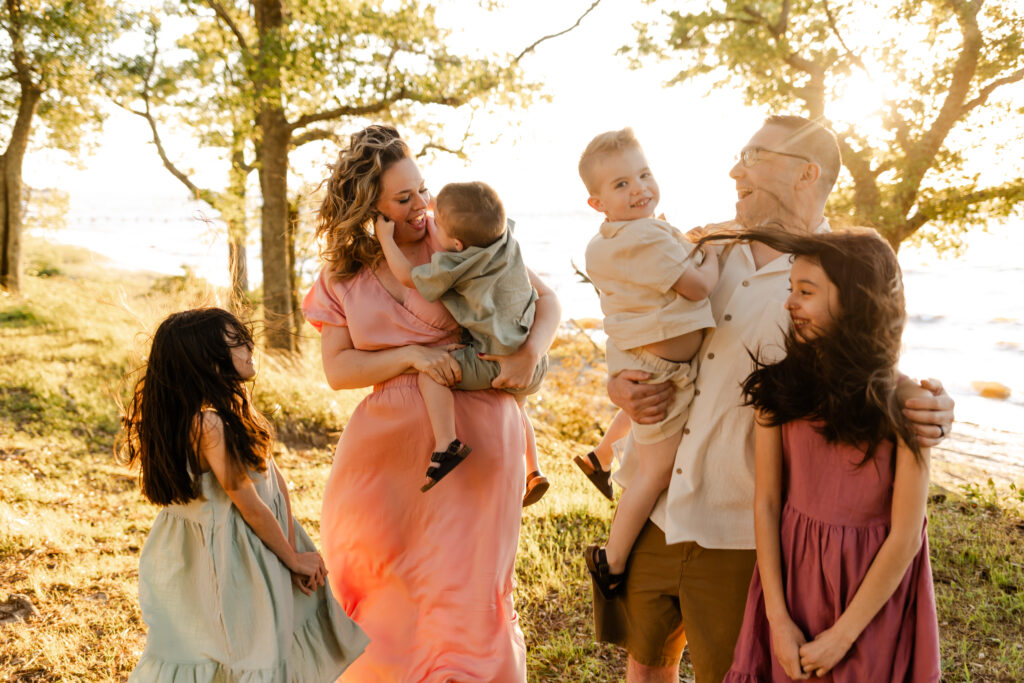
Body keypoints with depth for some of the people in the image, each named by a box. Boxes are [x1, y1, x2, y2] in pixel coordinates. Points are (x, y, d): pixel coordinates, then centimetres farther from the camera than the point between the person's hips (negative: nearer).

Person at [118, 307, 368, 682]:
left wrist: (295, 549, -8)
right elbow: (249, 505, -21)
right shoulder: (208, 423, -29)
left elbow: (275, 478, -1)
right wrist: (293, 559, -9)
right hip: (229, 550, -8)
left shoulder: (232, 405, 0)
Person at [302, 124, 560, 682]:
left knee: (466, 592, 3)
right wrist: (412, 355, -15)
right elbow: (338, 370, -1)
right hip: (391, 445, 3)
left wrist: (528, 354, -18)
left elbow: (545, 299, 1)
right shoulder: (341, 277, 6)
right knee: (387, 592, 16)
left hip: (475, 437, -3)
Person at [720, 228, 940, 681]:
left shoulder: (902, 405, -14)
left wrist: (842, 635, -11)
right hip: (791, 574, 2)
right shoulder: (776, 385, -7)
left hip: (874, 592, -2)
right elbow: (766, 503, -5)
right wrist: (778, 619, -8)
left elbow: (904, 538, -13)